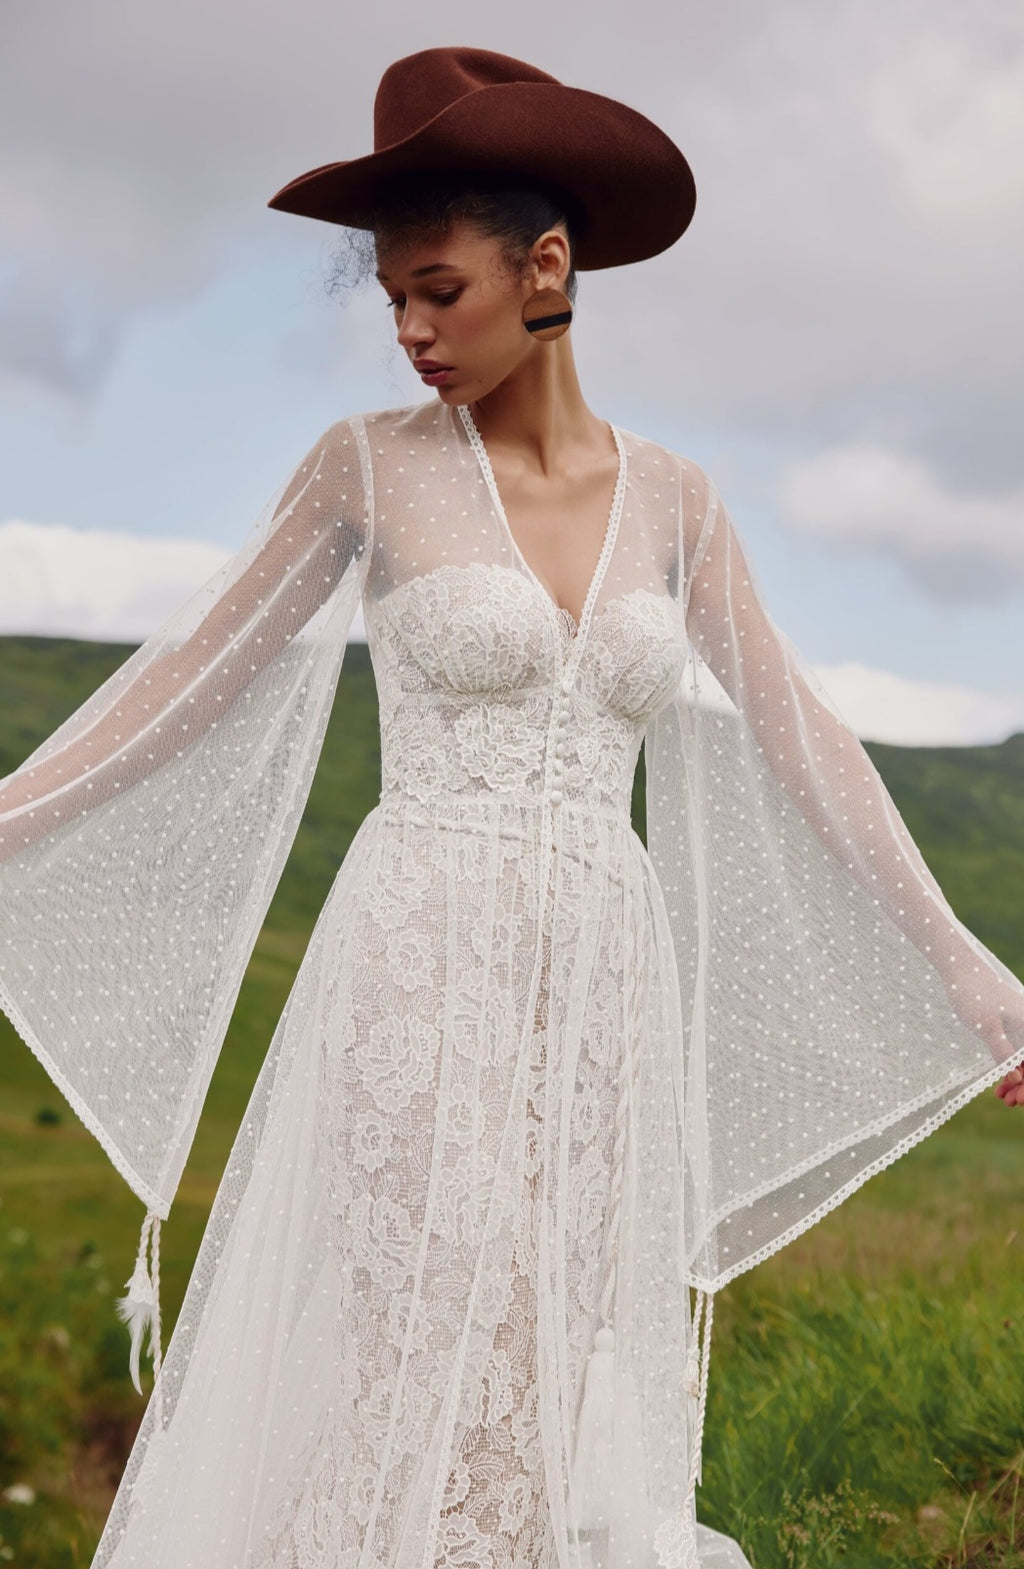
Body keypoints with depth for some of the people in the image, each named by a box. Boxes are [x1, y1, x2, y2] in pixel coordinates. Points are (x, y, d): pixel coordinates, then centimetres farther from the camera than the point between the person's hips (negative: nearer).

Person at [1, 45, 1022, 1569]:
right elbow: (190, 684, 3)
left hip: (600, 1009, 3)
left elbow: (799, 748, 10)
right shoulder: (369, 462, 0)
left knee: (560, 1428, 9)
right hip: (424, 990, -3)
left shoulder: (669, 495, 8)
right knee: (390, 1407, 0)